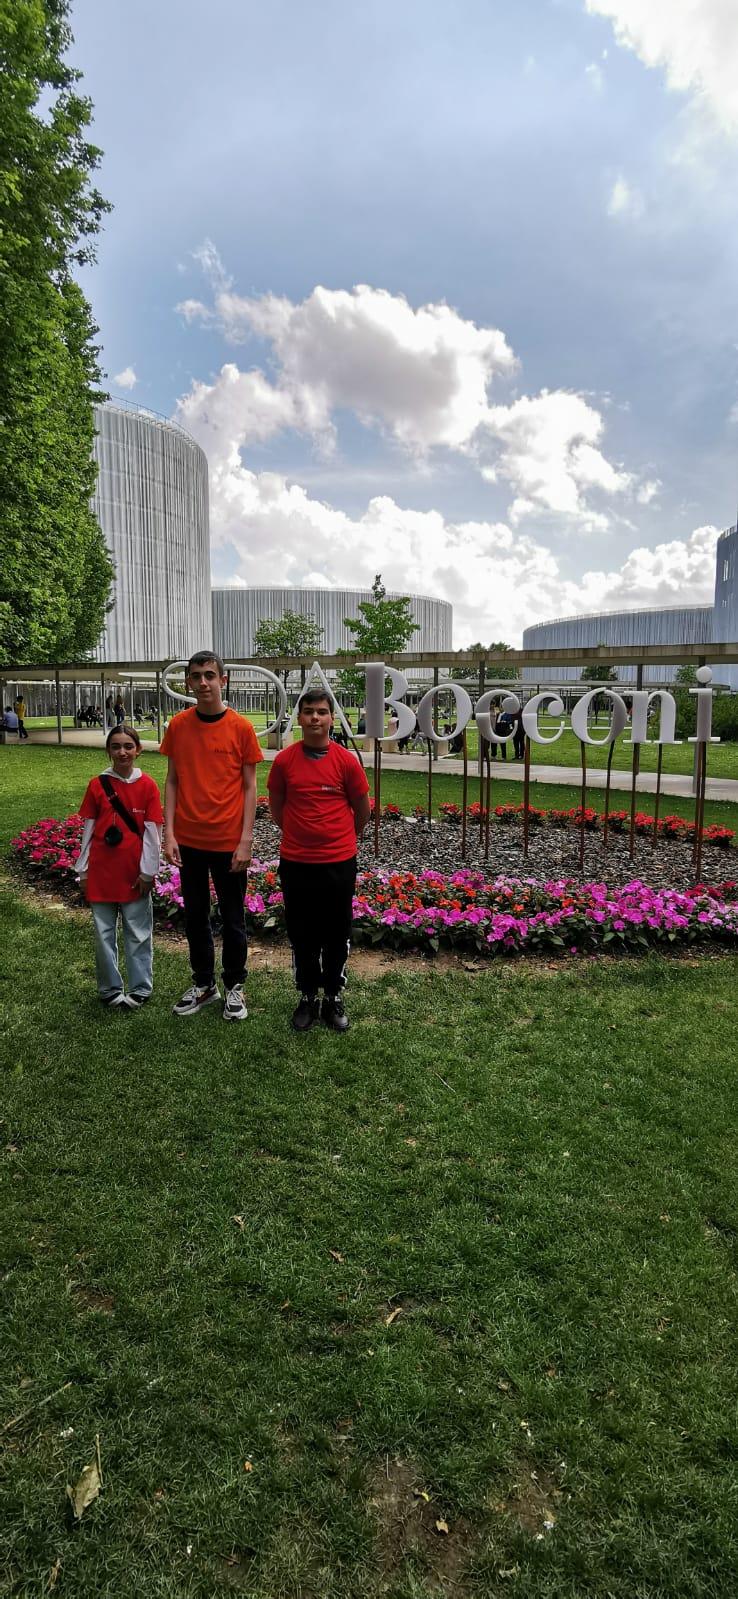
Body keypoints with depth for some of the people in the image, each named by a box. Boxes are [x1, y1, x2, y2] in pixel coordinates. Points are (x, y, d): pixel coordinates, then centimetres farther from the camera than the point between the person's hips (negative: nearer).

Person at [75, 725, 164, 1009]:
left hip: (134, 874, -2)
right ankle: (110, 989, 22)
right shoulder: (97, 785, 0)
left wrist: (148, 871, -5)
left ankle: (140, 988, 19)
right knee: (104, 934, 9)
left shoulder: (147, 785, -4)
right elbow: (88, 830, 4)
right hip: (101, 873, 2)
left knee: (138, 933, 7)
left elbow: (152, 831, -3)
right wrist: (83, 870, 4)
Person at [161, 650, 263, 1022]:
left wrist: (245, 840, -9)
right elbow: (172, 782, 4)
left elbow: (249, 787, -4)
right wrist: (169, 833, -4)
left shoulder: (241, 727, -6)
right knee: (195, 917, 14)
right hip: (188, 840, 3)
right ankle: (203, 984, 31)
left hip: (228, 841, -2)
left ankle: (234, 986, 26)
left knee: (232, 919, 9)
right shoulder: (178, 726, 1)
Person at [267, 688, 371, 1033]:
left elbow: (362, 810, 6)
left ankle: (334, 997, 27)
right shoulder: (284, 760, -4)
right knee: (301, 933, 12)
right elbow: (276, 807, 9)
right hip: (295, 862, 1)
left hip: (339, 862, 0)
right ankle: (307, 996, 29)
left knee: (337, 933, 11)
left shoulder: (347, 761, -6)